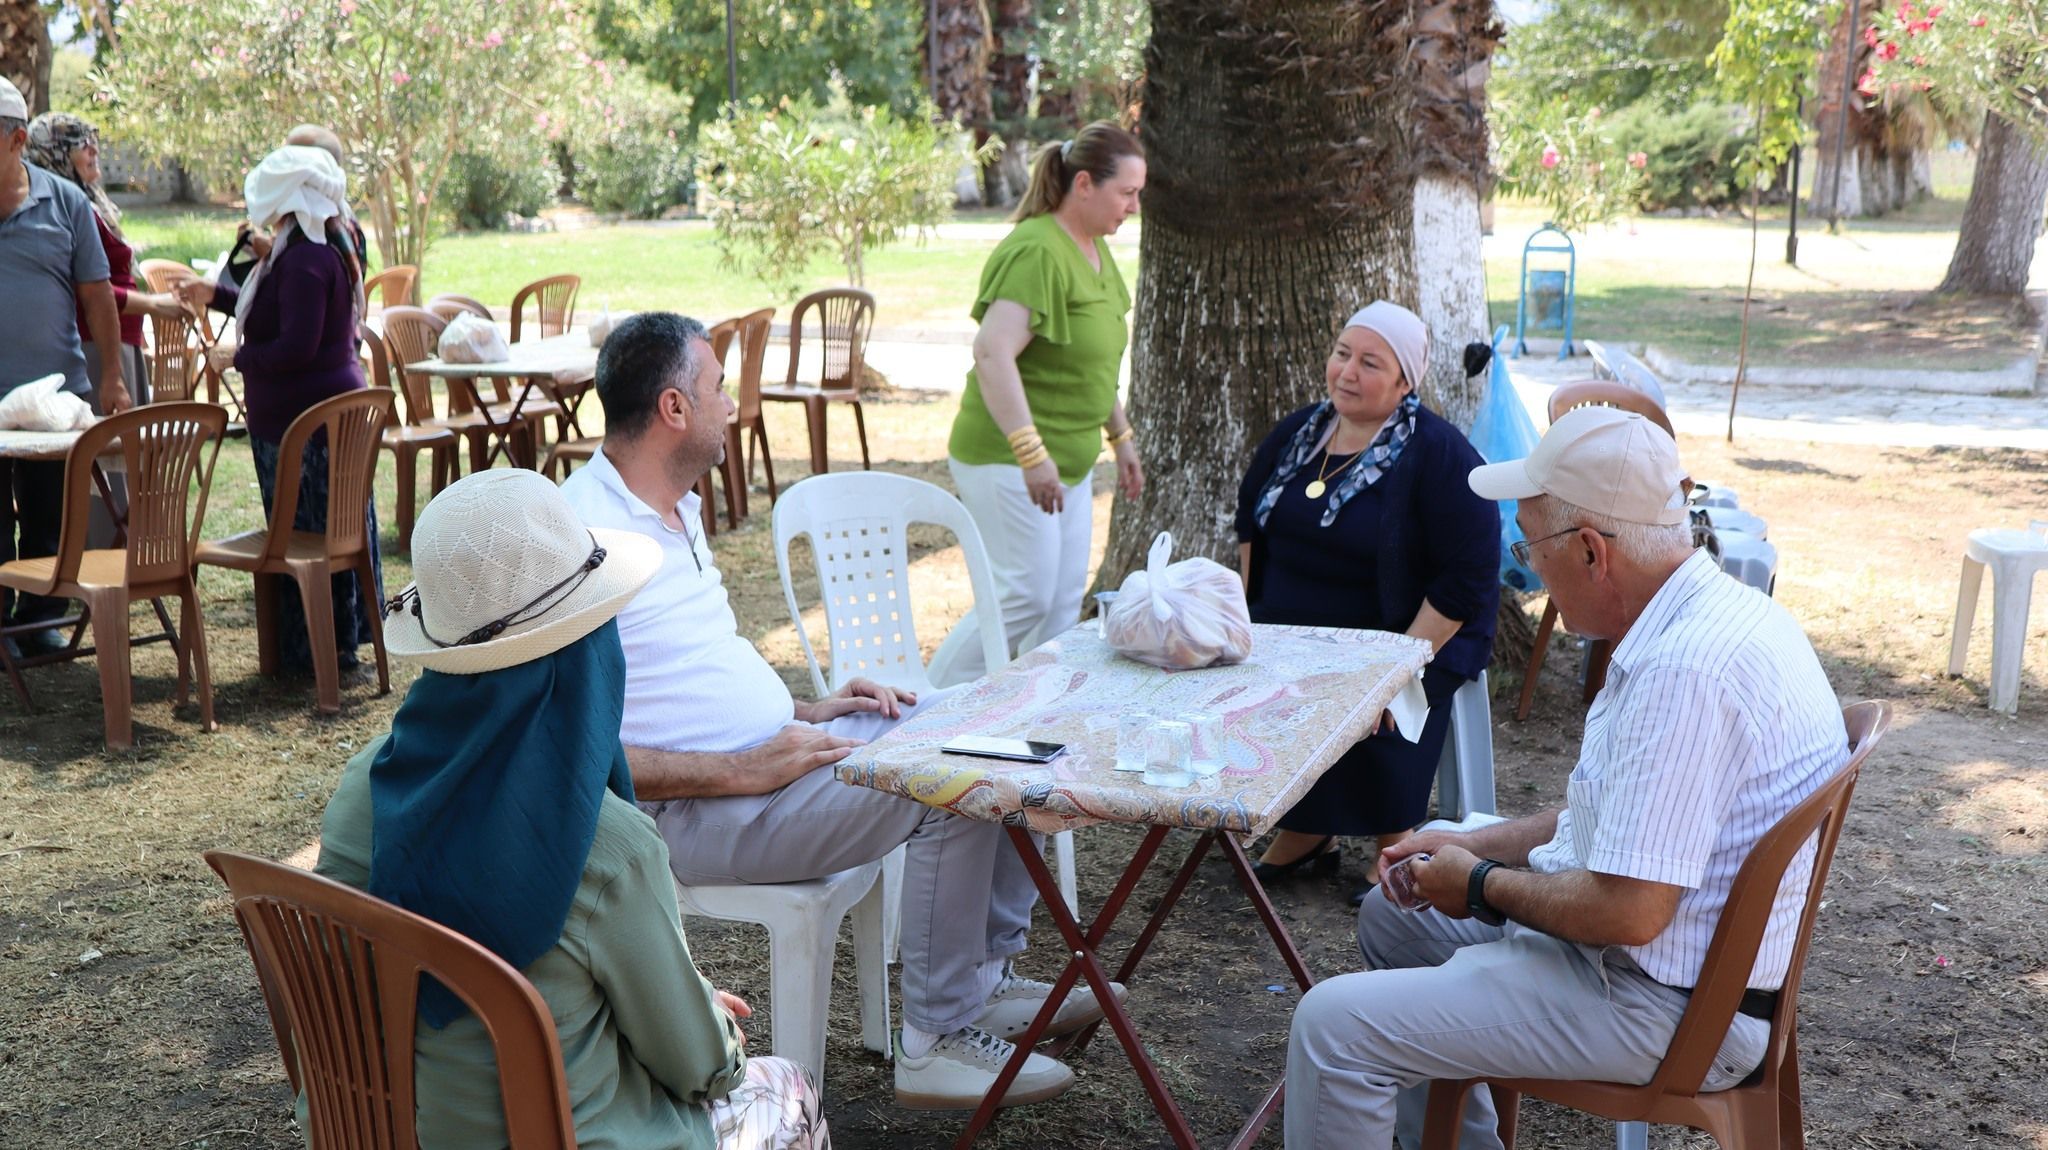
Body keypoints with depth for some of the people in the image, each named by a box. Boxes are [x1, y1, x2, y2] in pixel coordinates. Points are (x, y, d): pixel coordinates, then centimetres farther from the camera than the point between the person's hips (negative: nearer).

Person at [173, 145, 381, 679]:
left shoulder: (304, 259, -20)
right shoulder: (330, 250, 14)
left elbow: (295, 346, -25)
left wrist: (240, 358, -9)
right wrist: (216, 295, 33)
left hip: (300, 419, -10)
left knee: (304, 535, -2)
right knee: (334, 530, 15)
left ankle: (315, 650, 6)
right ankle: (344, 635, 23)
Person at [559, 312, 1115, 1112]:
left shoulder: (676, 507, 12)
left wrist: (805, 712, 7)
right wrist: (742, 772, -24)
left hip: (771, 744, 10)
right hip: (697, 806, -10)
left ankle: (987, 978, 14)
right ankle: (938, 1041, -7)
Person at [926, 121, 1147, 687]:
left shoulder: (1094, 249, 13)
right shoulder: (1036, 252, -20)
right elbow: (992, 353, -31)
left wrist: (1121, 436, 23)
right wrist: (1030, 452, -35)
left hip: (1069, 460, 10)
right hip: (1008, 459, -10)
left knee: (1065, 603, 10)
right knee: (1025, 596, -9)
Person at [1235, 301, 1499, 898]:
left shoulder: (1440, 456, -12)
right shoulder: (1299, 432, 8)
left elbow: (1468, 579, -15)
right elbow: (1249, 517, 23)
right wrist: (1254, 611, 12)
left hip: (1417, 639, -5)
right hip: (1288, 633, 6)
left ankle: (1397, 850, -4)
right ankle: (1306, 831, 6)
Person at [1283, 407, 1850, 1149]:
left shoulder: (1684, 670, -30)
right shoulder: (1713, 612, 4)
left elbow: (1626, 912, -30)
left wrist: (1484, 885, -12)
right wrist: (1473, 846, 9)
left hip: (1662, 1006, -11)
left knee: (1334, 1027, -15)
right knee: (1393, 916, 24)